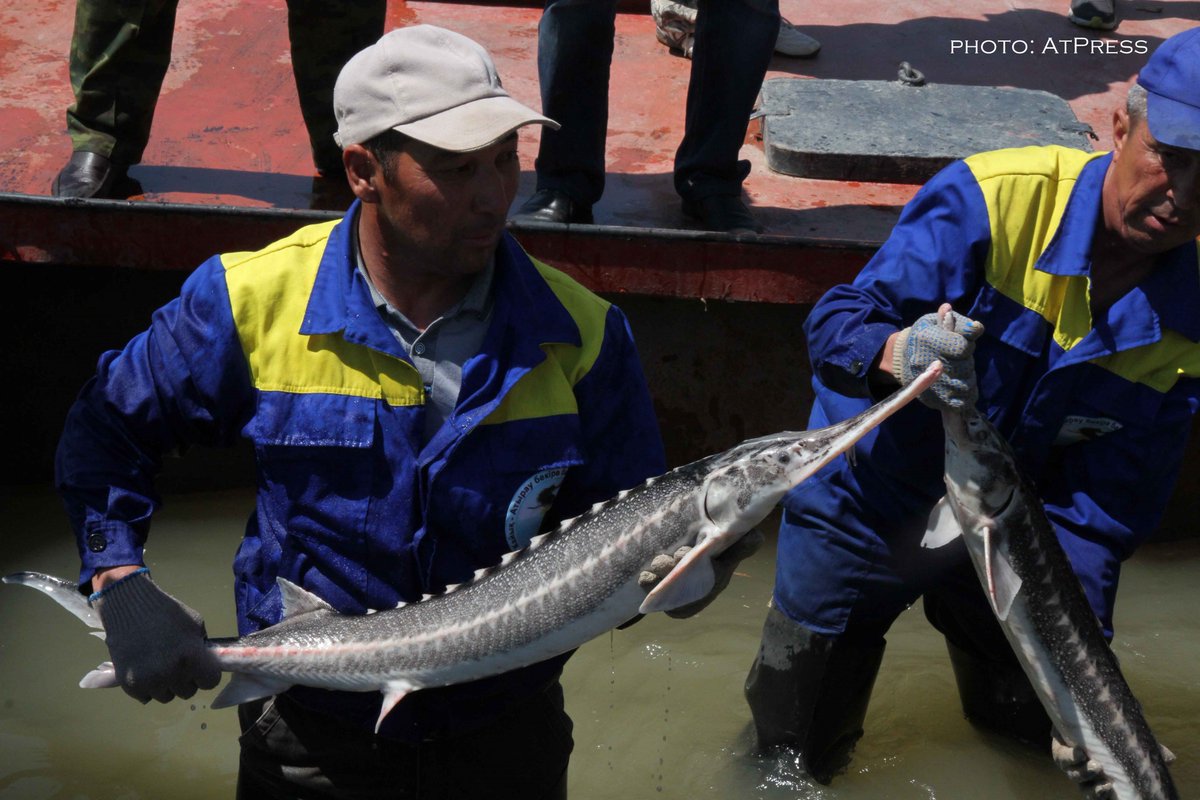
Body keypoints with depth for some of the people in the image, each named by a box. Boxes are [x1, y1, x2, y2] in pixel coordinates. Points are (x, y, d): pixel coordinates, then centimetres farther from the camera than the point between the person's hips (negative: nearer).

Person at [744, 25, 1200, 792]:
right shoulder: (992, 197, -27)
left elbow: (1099, 506, -14)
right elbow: (835, 325, -29)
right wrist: (898, 351, -53)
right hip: (868, 504, -3)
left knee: (1045, 728, 18)